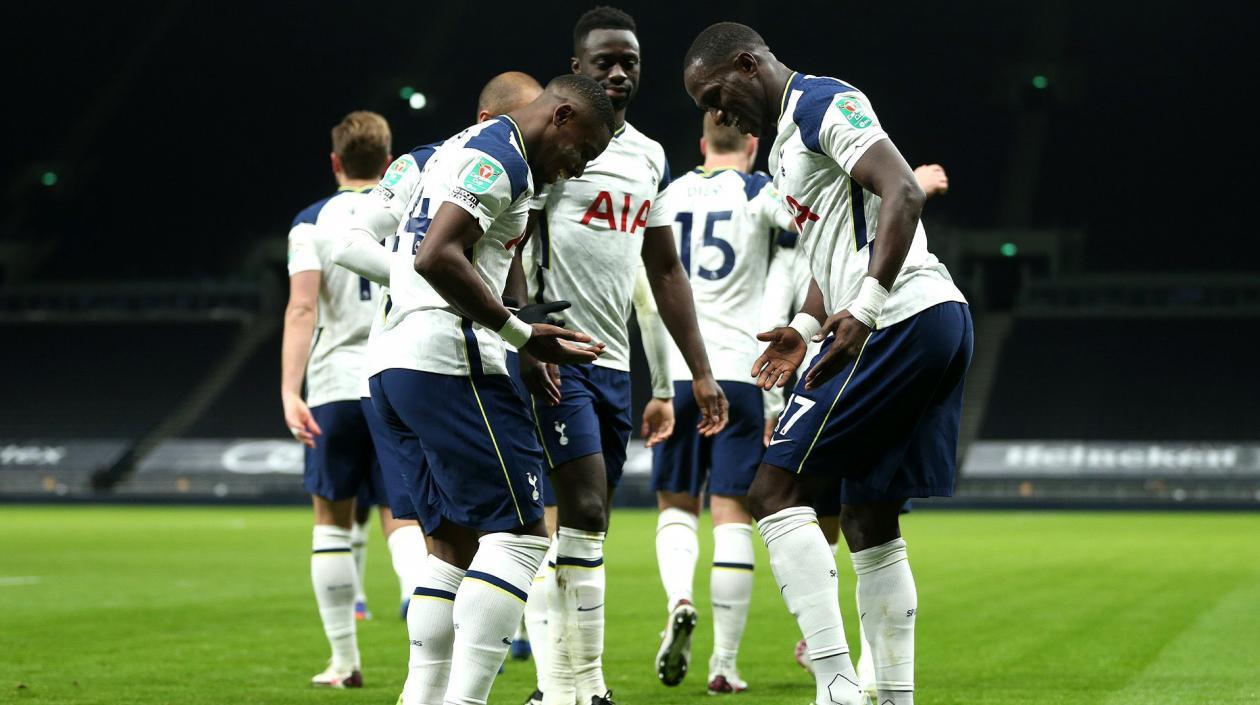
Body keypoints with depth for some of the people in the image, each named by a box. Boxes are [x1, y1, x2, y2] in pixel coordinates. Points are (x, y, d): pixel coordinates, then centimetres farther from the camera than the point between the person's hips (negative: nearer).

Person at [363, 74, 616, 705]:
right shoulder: (500, 156, -7)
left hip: (392, 362, 10)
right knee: (518, 535, -10)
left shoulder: (463, 150, 25)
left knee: (455, 543, 13)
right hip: (446, 357, -10)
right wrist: (523, 335, -14)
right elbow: (438, 257, -19)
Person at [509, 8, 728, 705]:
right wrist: (525, 340, -24)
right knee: (583, 512, -15)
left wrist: (700, 371, 17)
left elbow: (665, 270, 21)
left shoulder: (649, 157, 17)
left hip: (613, 361, 7)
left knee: (587, 522, 7)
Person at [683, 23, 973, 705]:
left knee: (776, 491, -10)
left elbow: (903, 194, -19)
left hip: (899, 322, -10)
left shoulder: (822, 103, -5)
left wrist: (864, 309, -25)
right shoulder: (788, 144, 26)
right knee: (868, 520, 12)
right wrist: (804, 329, 20)